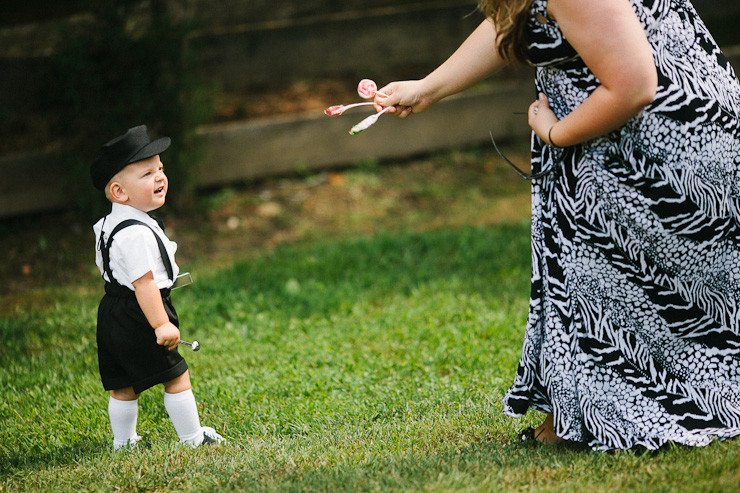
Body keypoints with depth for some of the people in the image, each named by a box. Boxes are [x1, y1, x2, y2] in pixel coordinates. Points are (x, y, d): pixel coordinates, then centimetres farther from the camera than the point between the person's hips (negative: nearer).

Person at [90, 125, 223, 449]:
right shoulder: (137, 234, -24)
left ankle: (123, 441, 26)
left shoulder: (107, 225, 9)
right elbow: (144, 283, -26)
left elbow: (102, 266, 22)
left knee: (123, 385, 18)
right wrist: (161, 324, -24)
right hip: (137, 320, -10)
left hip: (112, 313, 10)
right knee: (176, 377, 1)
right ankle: (192, 437, 9)